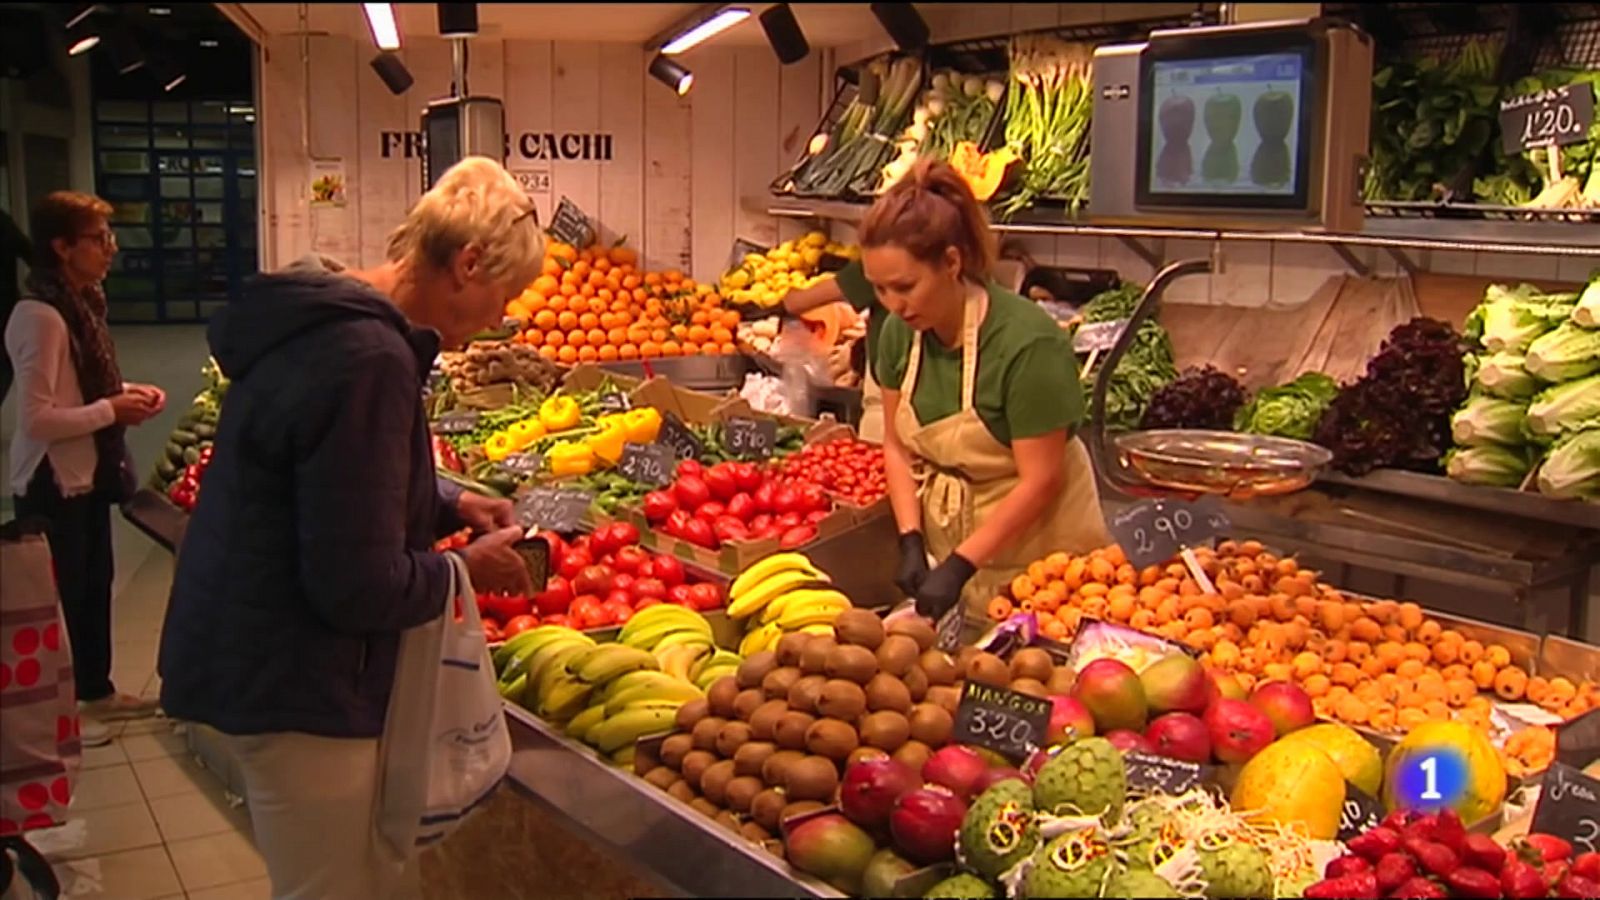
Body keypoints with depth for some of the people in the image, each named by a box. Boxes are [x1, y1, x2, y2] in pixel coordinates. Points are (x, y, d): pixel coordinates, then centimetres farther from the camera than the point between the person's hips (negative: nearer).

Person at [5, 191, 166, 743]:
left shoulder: (80, 303, 7)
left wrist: (124, 394, 2)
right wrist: (113, 411, -19)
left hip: (87, 474, 9)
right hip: (53, 482, -9)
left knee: (94, 584, 19)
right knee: (62, 594, 6)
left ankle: (97, 692, 35)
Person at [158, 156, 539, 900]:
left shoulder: (326, 317, 7)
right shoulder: (368, 359, -25)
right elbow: (358, 586, -25)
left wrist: (446, 506, 10)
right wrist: (468, 571, -8)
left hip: (262, 661, 10)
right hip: (293, 686, -10)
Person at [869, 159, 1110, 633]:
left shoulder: (1027, 343, -25)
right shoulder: (900, 332, -7)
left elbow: (1040, 480, -22)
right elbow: (898, 446, 3)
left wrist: (961, 565, -23)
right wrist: (911, 540, -8)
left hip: (1035, 553, -5)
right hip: (950, 541, 5)